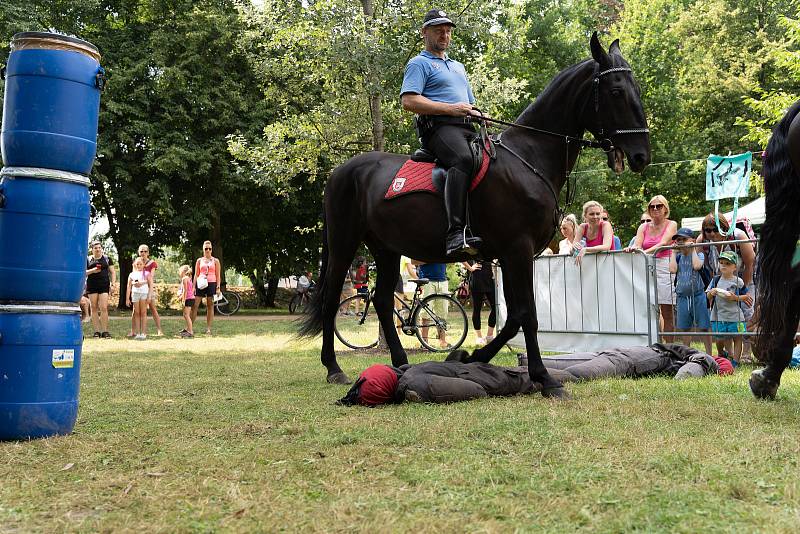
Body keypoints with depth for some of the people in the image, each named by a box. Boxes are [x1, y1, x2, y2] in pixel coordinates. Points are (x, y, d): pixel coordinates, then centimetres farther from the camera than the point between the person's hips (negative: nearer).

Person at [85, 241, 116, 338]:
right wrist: (92, 271, -10)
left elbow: (112, 272, 12)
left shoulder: (107, 259, 12)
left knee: (104, 308, -10)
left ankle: (105, 331, -6)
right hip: (92, 286, 1)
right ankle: (96, 331, 5)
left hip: (104, 285, -1)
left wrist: (113, 284, 1)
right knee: (94, 308, 1)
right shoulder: (88, 260, 11)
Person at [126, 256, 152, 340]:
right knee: (137, 313, 4)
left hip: (144, 293, -2)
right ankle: (137, 333, 6)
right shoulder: (132, 274, 12)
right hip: (135, 293, 2)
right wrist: (127, 298, 5)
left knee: (143, 313, -3)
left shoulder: (146, 273, 7)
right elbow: (129, 287, 11)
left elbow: (151, 285, 3)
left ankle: (143, 333, -3)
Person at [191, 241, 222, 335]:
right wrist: (193, 286, 0)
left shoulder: (215, 261, 7)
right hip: (201, 284, 1)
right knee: (195, 305, -4)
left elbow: (218, 275, 4)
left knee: (210, 306, 1)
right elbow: (196, 274, 10)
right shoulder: (199, 260, 11)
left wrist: (218, 287, -5)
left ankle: (208, 329, 4)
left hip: (211, 284, -1)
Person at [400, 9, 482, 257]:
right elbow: (408, 100, -8)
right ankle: (455, 233, -48)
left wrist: (479, 115, 12)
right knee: (463, 159, -37)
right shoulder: (419, 64, 9)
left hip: (467, 127, 8)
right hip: (439, 126, -8)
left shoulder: (458, 66, 35)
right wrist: (450, 108, -13)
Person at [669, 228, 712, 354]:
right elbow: (673, 269, -10)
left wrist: (693, 249, -12)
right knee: (685, 328, 12)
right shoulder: (678, 257, 7)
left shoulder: (699, 255, -2)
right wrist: (674, 252, -3)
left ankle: (709, 355, 5)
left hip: (698, 295, -4)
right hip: (682, 296, 4)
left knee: (703, 327, -1)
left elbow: (697, 266, -23)